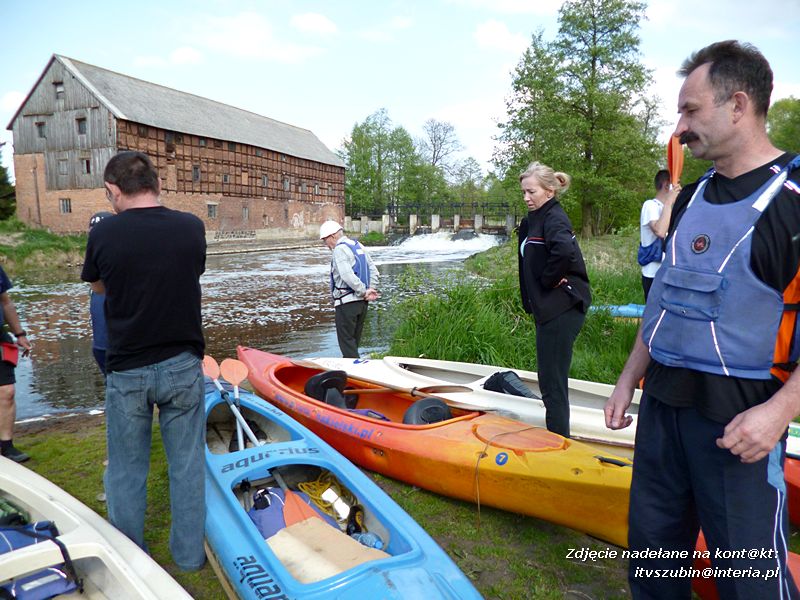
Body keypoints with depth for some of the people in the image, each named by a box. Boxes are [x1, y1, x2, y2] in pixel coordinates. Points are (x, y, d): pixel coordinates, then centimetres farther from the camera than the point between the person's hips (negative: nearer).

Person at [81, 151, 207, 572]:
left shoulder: (103, 234, -10)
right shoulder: (192, 228, -6)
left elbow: (98, 287, 8)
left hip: (126, 371, -1)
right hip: (183, 365, 1)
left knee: (126, 470, 16)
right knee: (187, 464, 14)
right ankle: (189, 553, 28)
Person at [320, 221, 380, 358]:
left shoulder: (340, 250, -12)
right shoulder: (358, 246, 16)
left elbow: (348, 276, -24)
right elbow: (374, 271, 13)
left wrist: (364, 292, -16)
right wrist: (371, 290, 4)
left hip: (347, 302, -9)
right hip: (362, 302, 9)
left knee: (346, 340, -2)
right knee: (354, 339, 16)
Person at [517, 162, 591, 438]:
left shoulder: (553, 218, -15)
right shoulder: (533, 219, 14)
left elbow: (565, 251, -35)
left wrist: (547, 279, -20)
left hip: (560, 309, -10)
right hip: (549, 309, 10)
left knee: (552, 382, -3)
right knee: (552, 379, 19)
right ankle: (556, 436, 32)